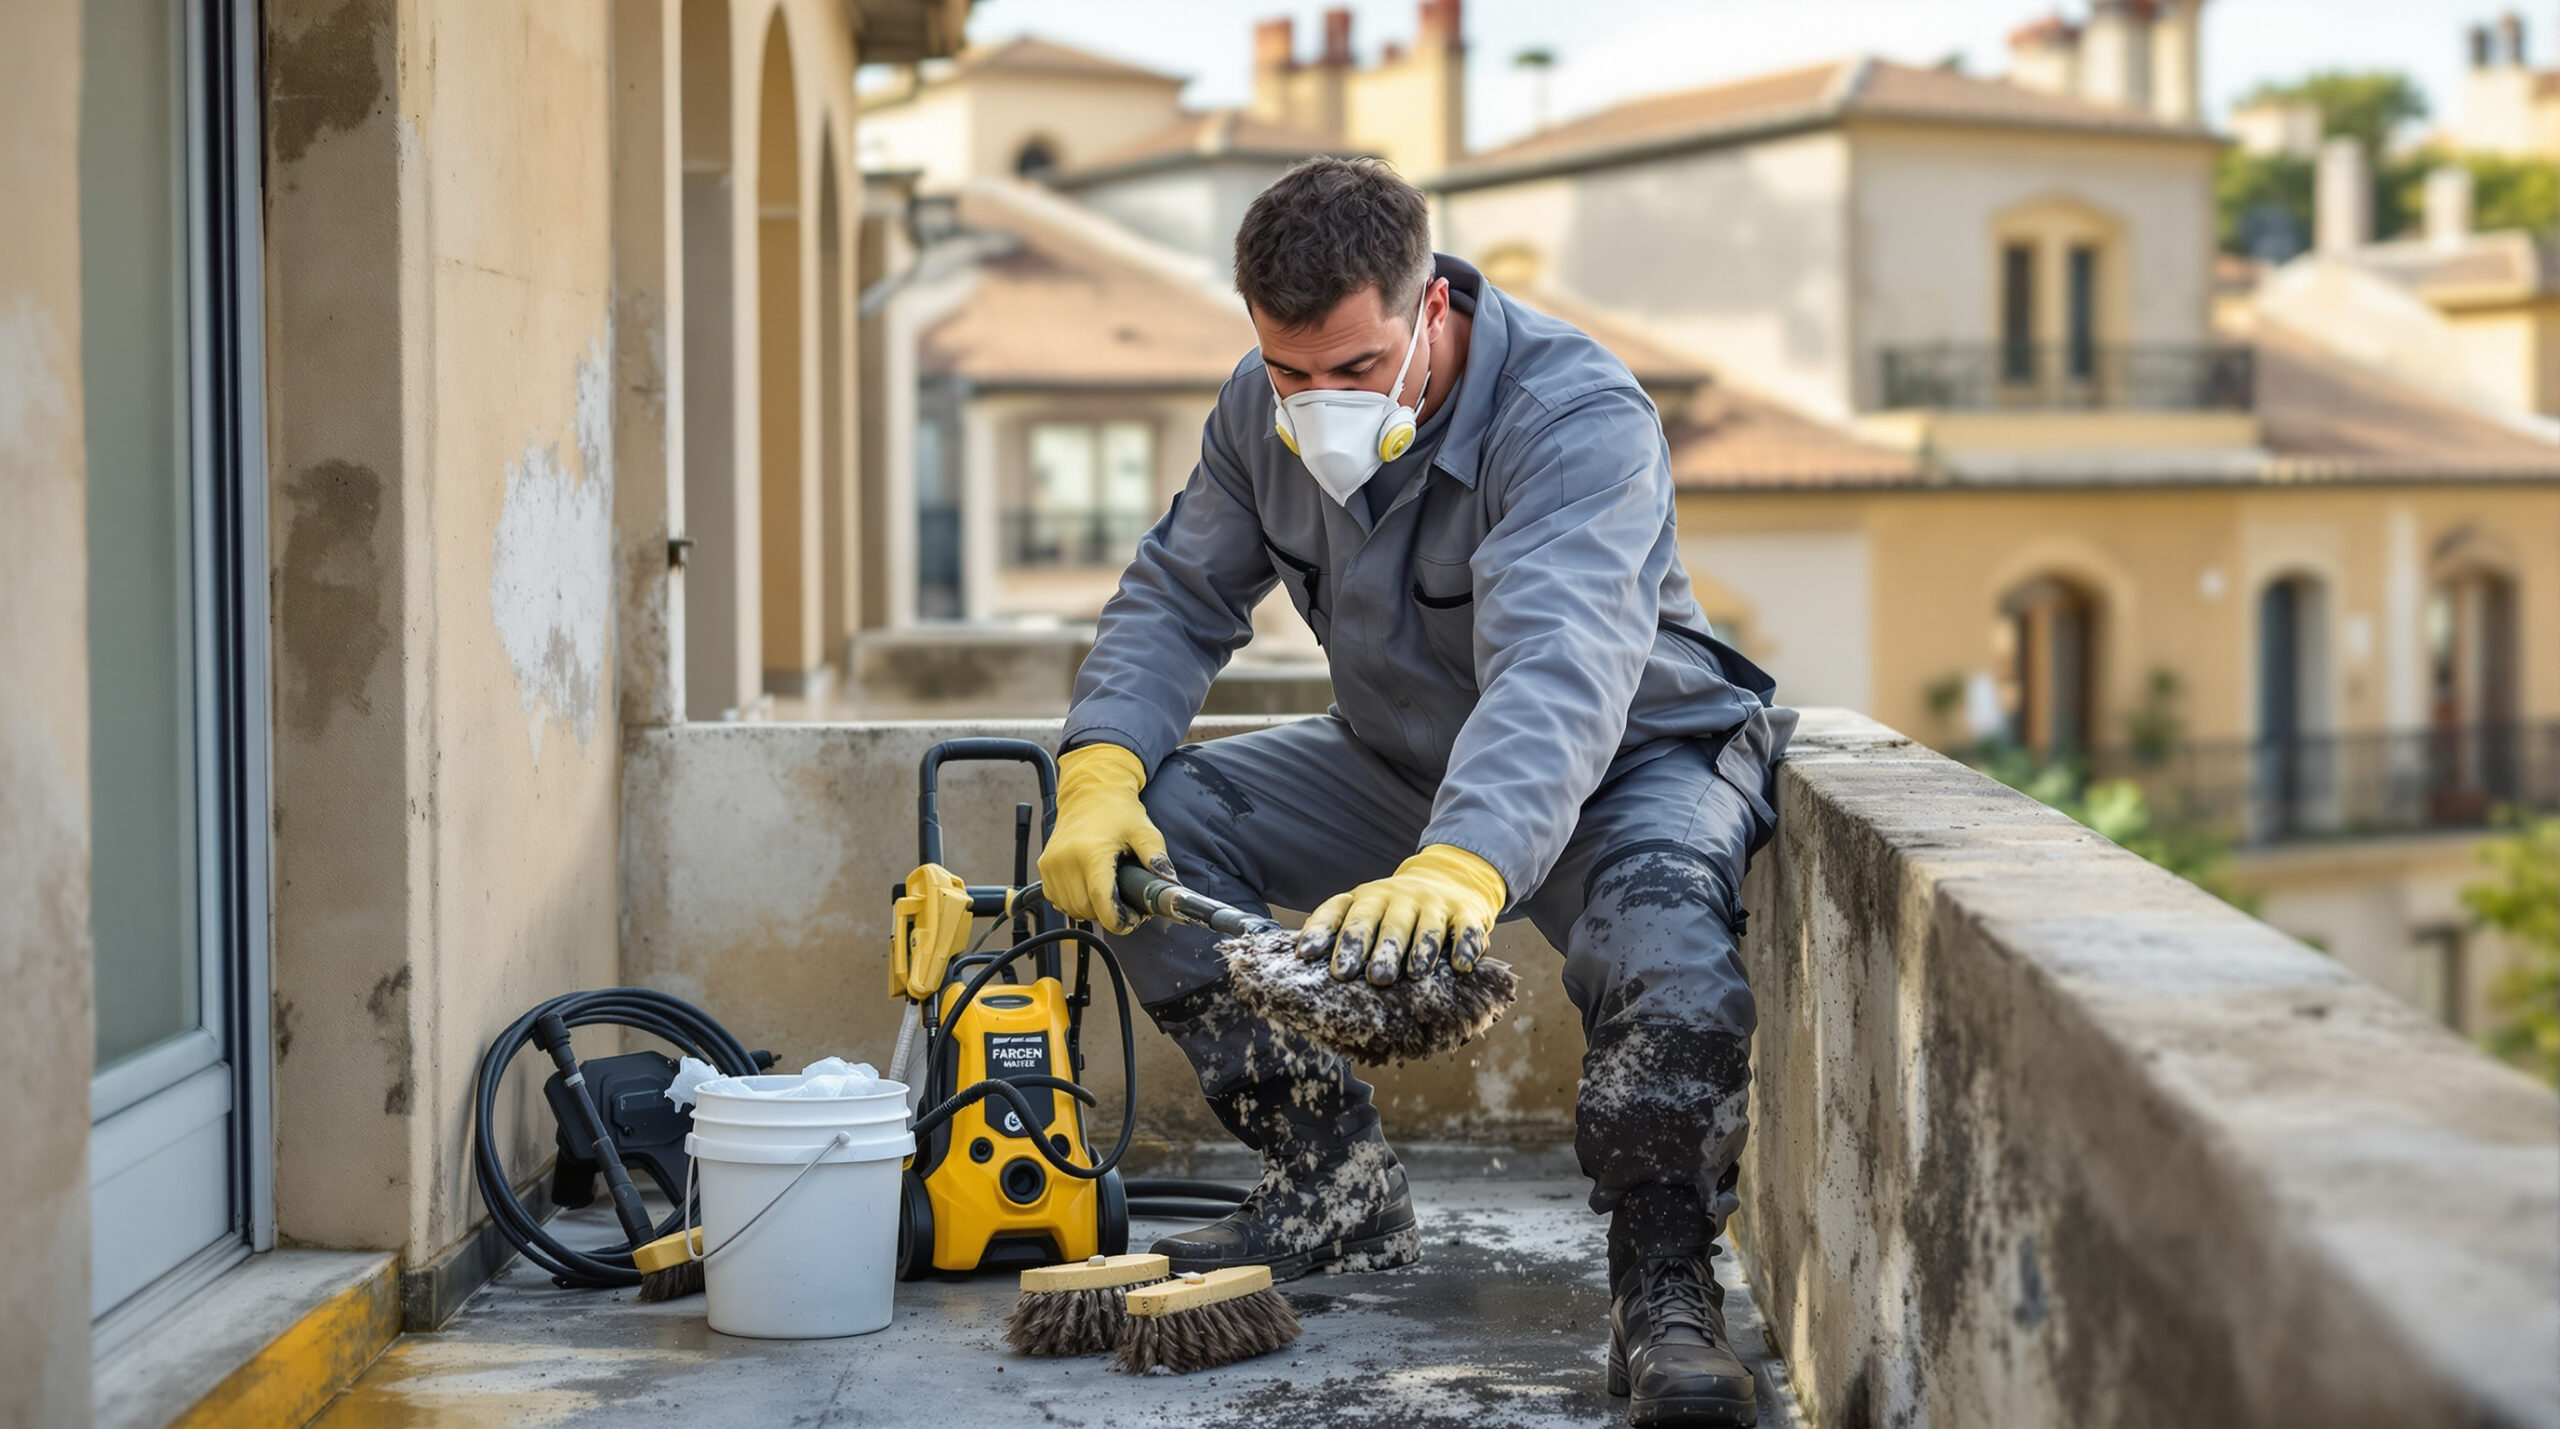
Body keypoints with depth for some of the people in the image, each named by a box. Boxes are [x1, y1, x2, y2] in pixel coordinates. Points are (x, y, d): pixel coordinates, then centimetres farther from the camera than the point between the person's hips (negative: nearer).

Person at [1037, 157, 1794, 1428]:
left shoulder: (1578, 417, -32)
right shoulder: (1264, 410, -10)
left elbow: (1557, 674, -47)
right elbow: (1179, 595, -1)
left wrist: (1458, 870, -65)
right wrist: (1100, 773, -21)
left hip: (1632, 761, -6)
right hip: (1400, 761, 7)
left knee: (1662, 920, -39)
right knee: (1150, 833, -11)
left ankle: (1661, 1288, -22)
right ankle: (1335, 1194, -1)